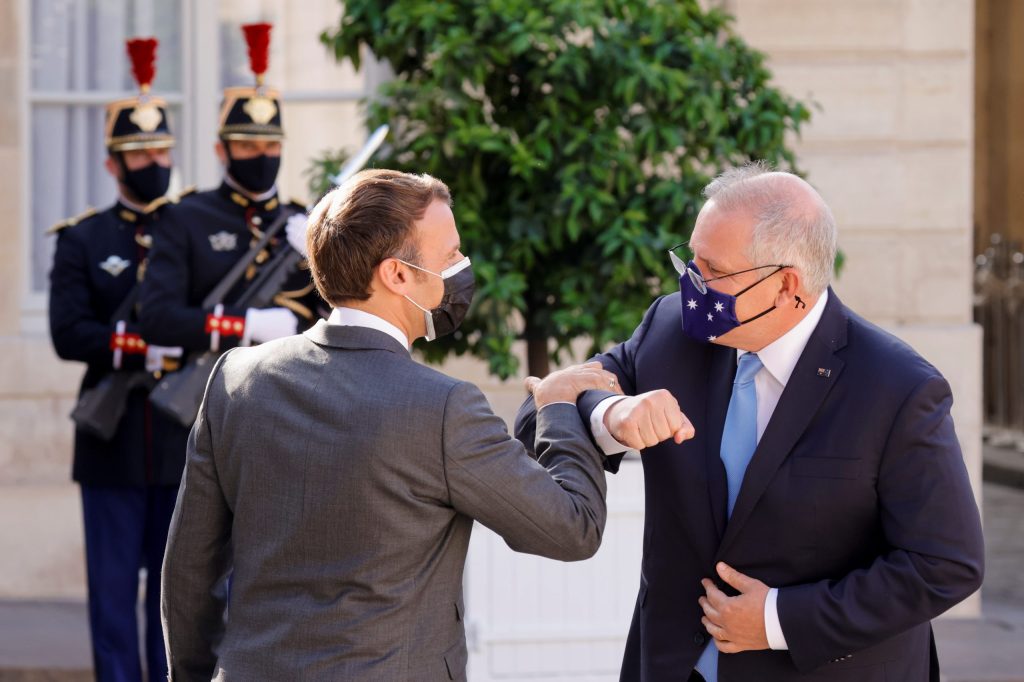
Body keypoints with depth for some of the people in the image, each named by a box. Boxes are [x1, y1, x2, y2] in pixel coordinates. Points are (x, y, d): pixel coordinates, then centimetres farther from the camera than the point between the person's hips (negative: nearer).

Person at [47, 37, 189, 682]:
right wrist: (146, 350, -20)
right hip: (114, 439, -1)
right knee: (114, 582, 3)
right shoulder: (83, 240, 5)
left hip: (185, 439, 1)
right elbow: (69, 334, -7)